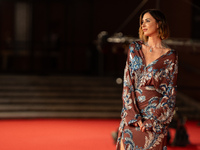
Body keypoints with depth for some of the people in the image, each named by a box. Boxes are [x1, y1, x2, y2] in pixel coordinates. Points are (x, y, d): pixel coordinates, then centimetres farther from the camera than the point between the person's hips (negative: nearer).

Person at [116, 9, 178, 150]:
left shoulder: (170, 55, -2)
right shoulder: (135, 48, 6)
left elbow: (170, 92, -3)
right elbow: (127, 83, 1)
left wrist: (152, 119, -10)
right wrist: (134, 116, -9)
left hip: (157, 114, -3)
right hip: (132, 113, 3)